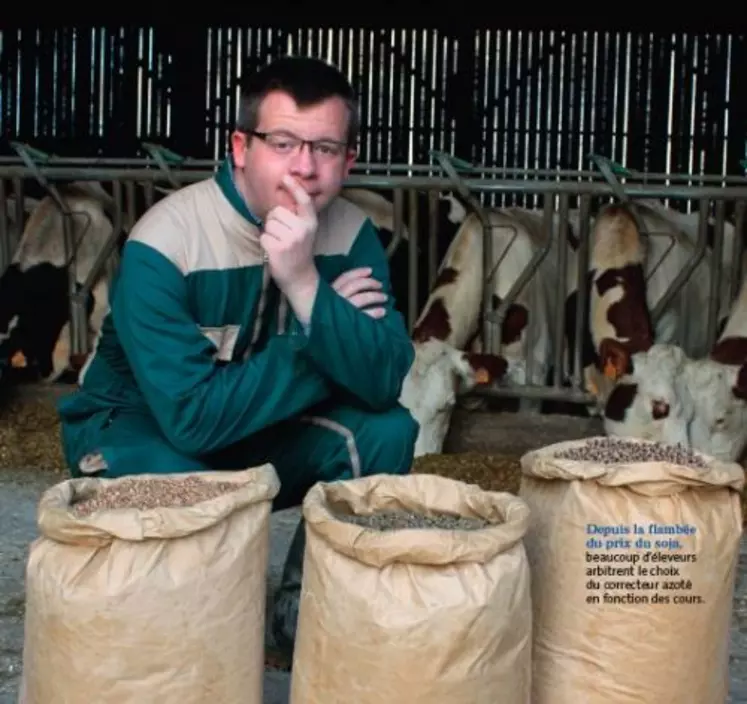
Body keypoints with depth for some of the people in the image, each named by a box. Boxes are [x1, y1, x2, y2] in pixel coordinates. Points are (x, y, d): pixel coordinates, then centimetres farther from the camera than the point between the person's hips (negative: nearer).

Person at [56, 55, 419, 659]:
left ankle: (309, 614, 2)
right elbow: (194, 416, -33)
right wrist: (324, 352, -25)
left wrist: (307, 285, -39)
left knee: (385, 432, -21)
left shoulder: (351, 234, -13)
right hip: (140, 426, -4)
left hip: (268, 433, 4)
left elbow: (384, 385, -25)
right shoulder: (163, 243, -28)